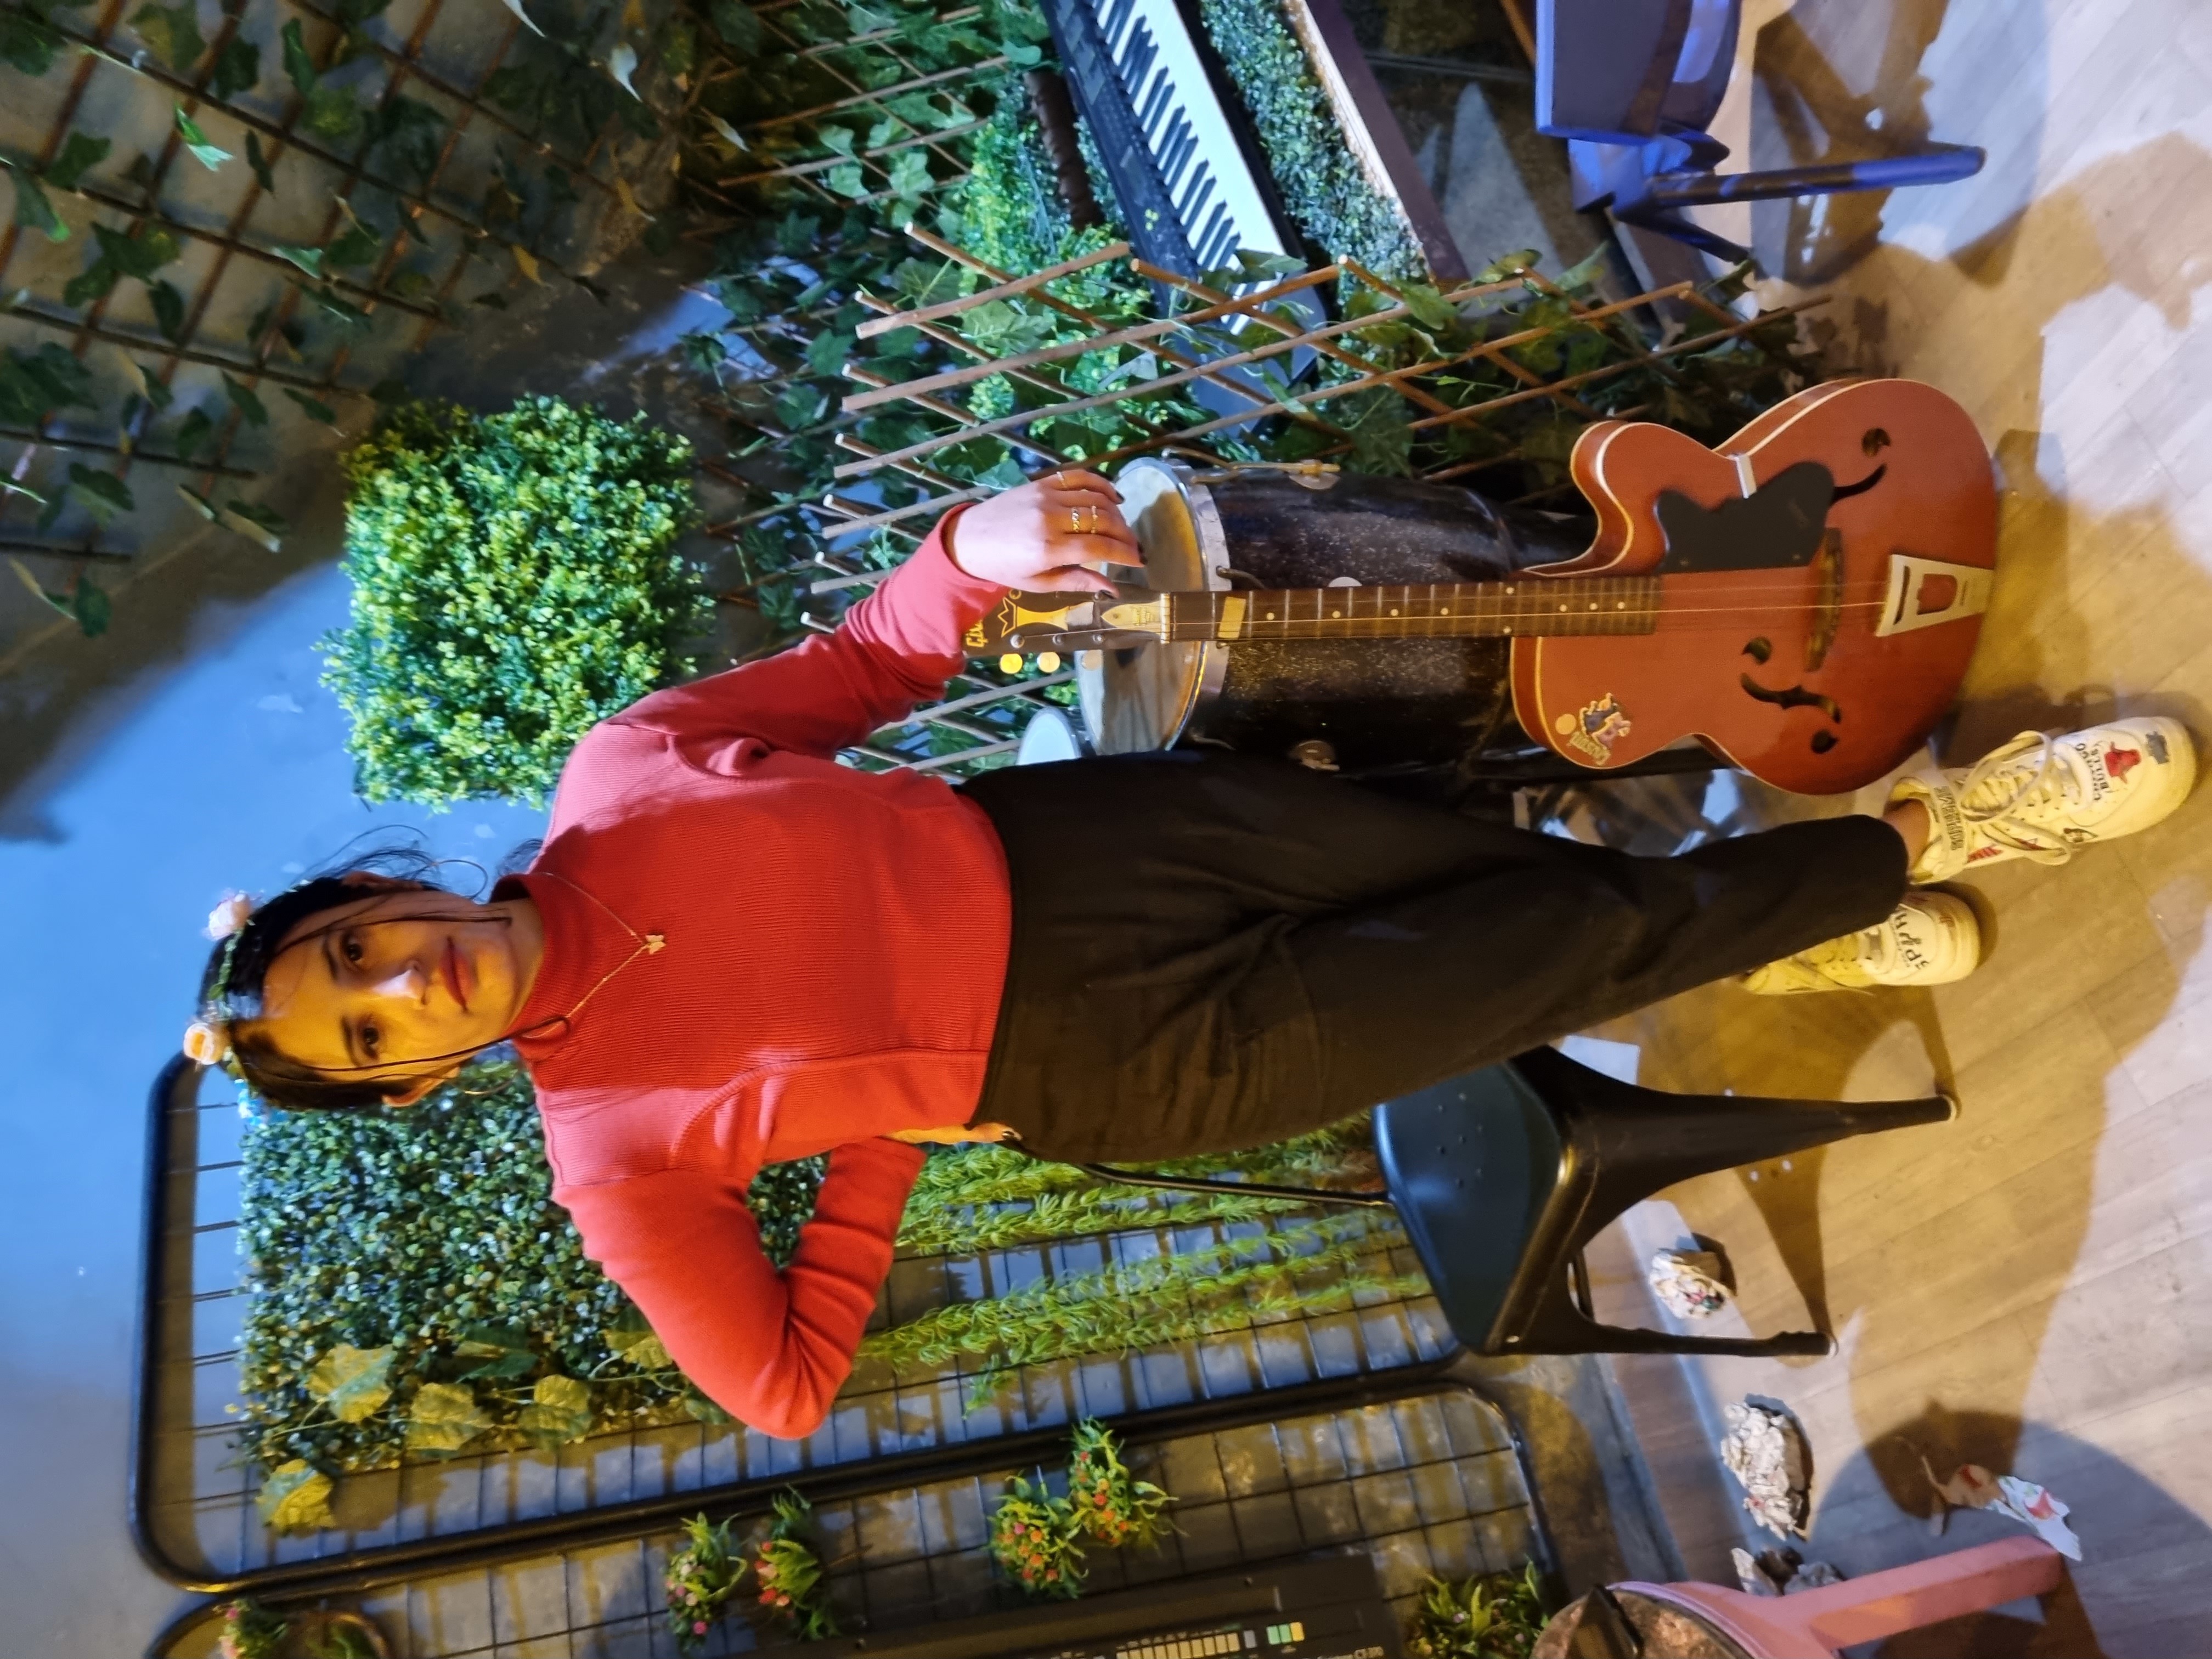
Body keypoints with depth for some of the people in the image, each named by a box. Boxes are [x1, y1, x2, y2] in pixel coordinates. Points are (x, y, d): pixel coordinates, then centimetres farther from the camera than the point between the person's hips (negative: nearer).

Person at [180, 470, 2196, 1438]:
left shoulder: (608, 783, -3)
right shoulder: (609, 1150, -8)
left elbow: (854, 670, 4)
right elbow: (785, 1385, -4)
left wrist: (978, 548, -15)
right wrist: (888, 1135, -8)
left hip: (1067, 836, 3)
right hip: (1119, 1066, -3)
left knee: (1541, 872, -6)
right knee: (1572, 956, -5)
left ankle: (1800, 929, 21)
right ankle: (1897, 842, 15)